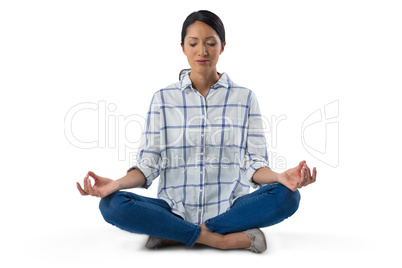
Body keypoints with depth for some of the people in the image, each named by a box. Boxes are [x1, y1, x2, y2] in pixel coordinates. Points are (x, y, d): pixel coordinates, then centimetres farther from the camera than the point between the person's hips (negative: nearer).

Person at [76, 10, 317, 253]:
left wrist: (280, 176, -20)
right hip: (176, 210, 0)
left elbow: (253, 164, 1)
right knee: (111, 204, -25)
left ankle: (175, 235, -18)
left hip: (231, 210, 0)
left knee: (286, 197, -27)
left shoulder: (245, 97, 6)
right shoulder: (163, 99, 6)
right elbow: (148, 164, 2)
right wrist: (116, 184, -18)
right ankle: (228, 238, -21)